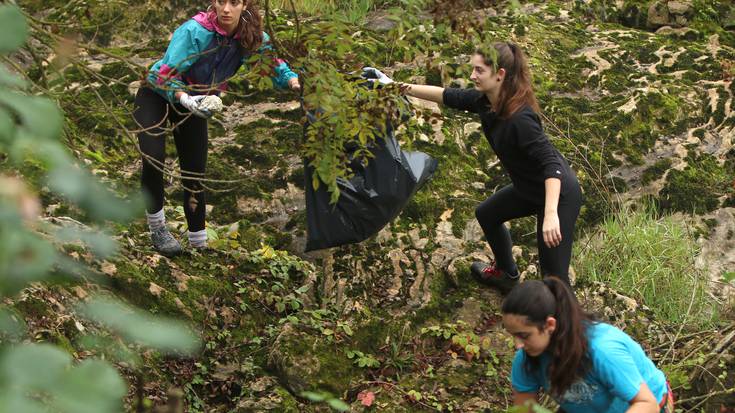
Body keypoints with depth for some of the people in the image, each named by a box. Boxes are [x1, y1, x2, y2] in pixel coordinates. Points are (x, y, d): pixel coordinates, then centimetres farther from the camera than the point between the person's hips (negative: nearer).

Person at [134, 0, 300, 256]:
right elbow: (167, 73, -33)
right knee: (154, 158, -22)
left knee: (195, 172, 5)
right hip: (157, 95, -4)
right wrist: (185, 99, -52)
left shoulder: (252, 37, -19)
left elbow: (274, 64, -14)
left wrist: (293, 81, -38)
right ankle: (157, 227, 0)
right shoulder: (195, 30, -34)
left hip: (195, 102, 4)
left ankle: (199, 242, 18)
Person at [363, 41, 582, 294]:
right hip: (529, 187, 10)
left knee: (553, 274, -9)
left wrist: (551, 214, -46)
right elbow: (448, 96, 7)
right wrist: (399, 87, 6)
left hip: (559, 193, -10)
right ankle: (507, 275, 54)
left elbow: (550, 164, -36)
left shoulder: (520, 118, -32)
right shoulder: (485, 101, -6)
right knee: (486, 215, 31)